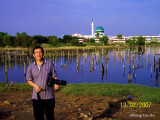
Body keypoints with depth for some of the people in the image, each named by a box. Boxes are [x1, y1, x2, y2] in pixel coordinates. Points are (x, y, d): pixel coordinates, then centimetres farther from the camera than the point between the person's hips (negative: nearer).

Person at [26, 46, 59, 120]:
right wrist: (35, 85, -12)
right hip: (36, 96, 1)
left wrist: (56, 84, -13)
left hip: (49, 95, -1)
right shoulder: (30, 67, 3)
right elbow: (29, 80, 8)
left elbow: (54, 76, 7)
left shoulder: (49, 64, 1)